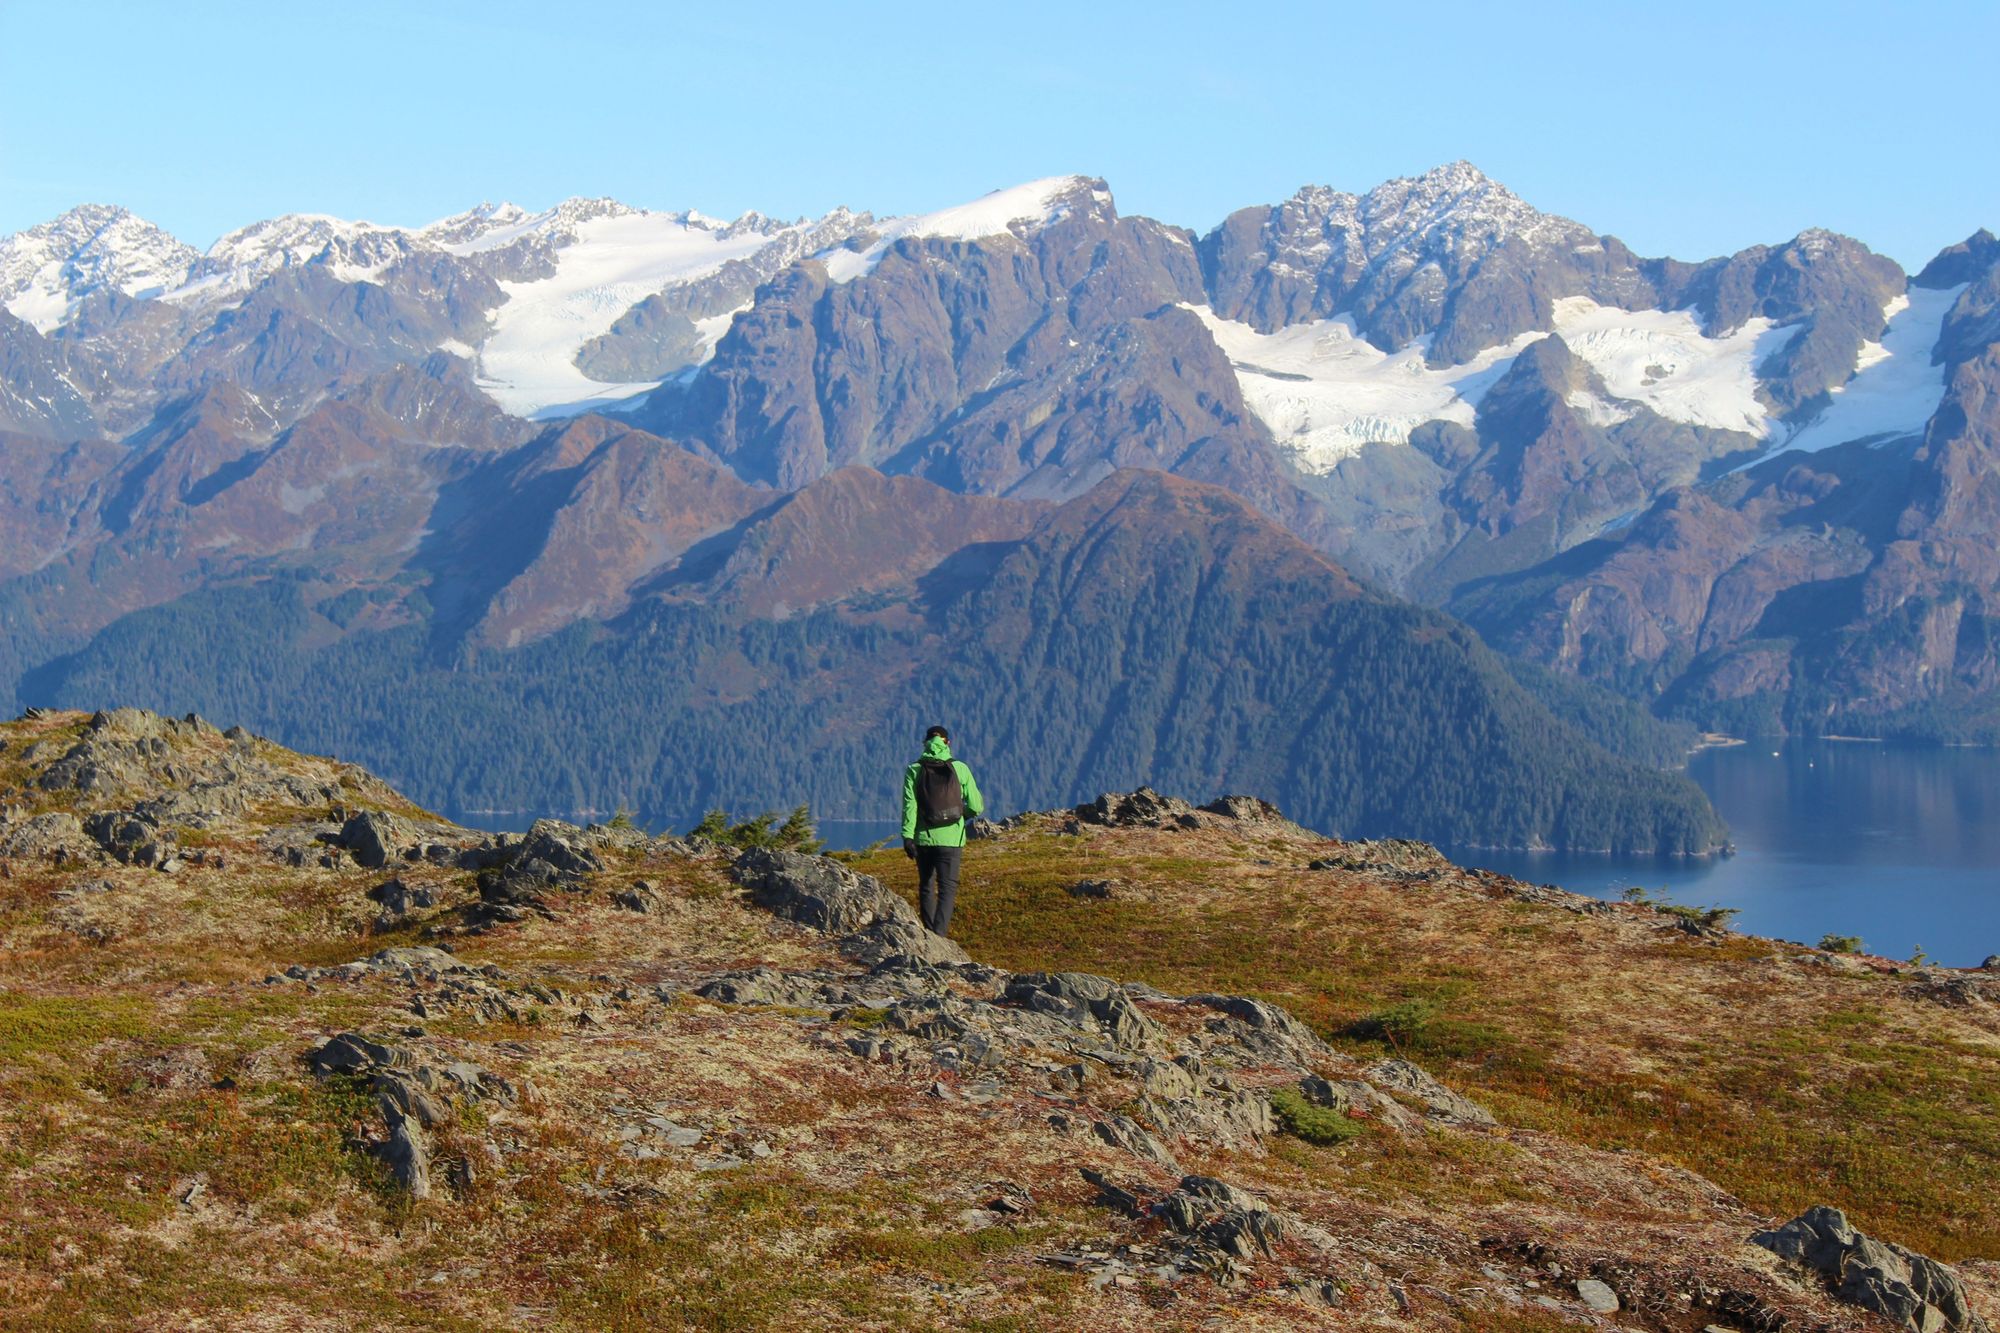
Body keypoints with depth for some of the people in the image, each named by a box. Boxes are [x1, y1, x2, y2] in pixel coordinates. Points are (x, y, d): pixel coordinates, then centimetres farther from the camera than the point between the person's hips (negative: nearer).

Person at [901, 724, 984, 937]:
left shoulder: (914, 770, -1)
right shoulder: (960, 768, -2)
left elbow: (909, 806, -8)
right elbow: (976, 806, 0)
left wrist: (907, 836, -8)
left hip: (923, 839, 2)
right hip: (951, 839, -2)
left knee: (926, 886, 17)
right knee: (947, 887, -2)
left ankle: (929, 932, 24)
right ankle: (939, 933, -19)